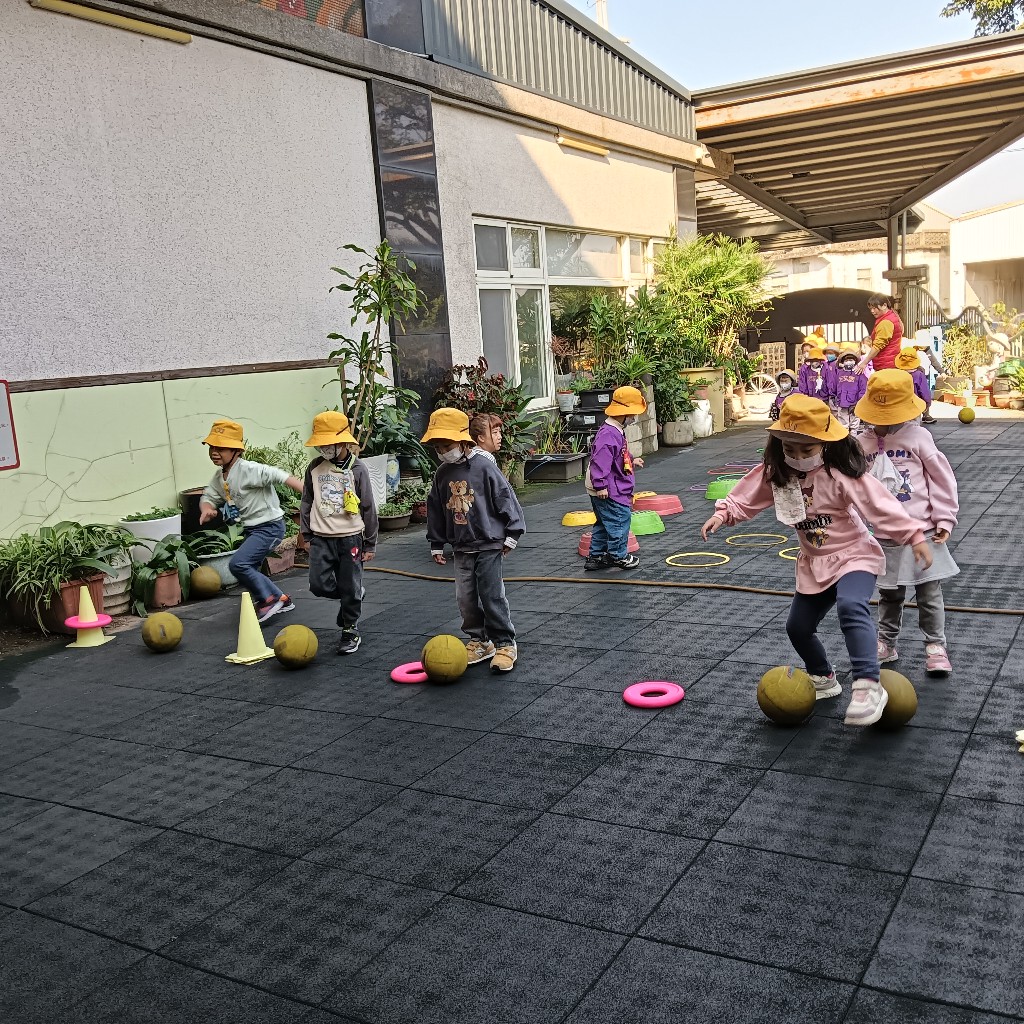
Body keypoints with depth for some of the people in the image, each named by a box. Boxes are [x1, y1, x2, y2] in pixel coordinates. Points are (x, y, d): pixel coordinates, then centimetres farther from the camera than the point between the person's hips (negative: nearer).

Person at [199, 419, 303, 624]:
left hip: (270, 526, -9)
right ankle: (281, 599, 33)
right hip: (251, 528, 10)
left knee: (238, 564, -20)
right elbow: (208, 497, 14)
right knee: (249, 571, 14)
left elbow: (279, 476, -27)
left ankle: (267, 599, -3)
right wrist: (206, 509, -12)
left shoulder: (249, 470, -20)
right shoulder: (219, 478, 7)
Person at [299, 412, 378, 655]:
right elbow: (307, 503, 13)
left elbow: (368, 509, -2)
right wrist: (306, 534, 10)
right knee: (319, 584, -4)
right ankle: (346, 597, 26)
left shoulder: (357, 469, -6)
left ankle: (351, 632, 20)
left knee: (350, 589, 3)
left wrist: (370, 544, 0)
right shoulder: (315, 467, 3)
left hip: (350, 538, -3)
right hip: (321, 538, 3)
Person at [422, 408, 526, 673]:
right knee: (466, 598, 10)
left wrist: (512, 534, -6)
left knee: (492, 596, -5)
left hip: (489, 545, -6)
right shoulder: (442, 474, 5)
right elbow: (435, 510, 15)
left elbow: (505, 499, -8)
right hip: (461, 548, 6)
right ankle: (479, 640, 24)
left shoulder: (483, 467, -11)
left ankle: (504, 643, 7)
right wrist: (436, 544, 16)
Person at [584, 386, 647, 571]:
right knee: (620, 520, -2)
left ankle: (596, 556, 24)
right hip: (609, 492, -11)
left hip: (615, 489, 11)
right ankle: (618, 555, 9)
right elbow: (600, 461, -27)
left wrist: (632, 462, 22)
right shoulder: (608, 434, -22)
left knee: (604, 524, 16)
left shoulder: (616, 431, 13)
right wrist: (601, 486, -27)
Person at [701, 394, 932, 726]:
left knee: (851, 607, -35)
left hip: (853, 555, -7)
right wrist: (723, 514, -13)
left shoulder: (840, 474, -22)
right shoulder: (775, 473, -6)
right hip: (814, 563, 7)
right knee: (798, 627, 14)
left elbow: (880, 505, -24)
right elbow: (745, 499, 3)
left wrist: (914, 535, -26)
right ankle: (823, 680, 39)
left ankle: (868, 685, -38)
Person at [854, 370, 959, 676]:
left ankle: (935, 646, 17)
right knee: (889, 594, 15)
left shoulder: (917, 437, -8)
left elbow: (941, 479, -4)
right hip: (886, 535, 3)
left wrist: (944, 519, -6)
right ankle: (886, 643, 29)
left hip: (922, 531, -3)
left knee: (929, 592, 5)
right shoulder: (864, 443, 0)